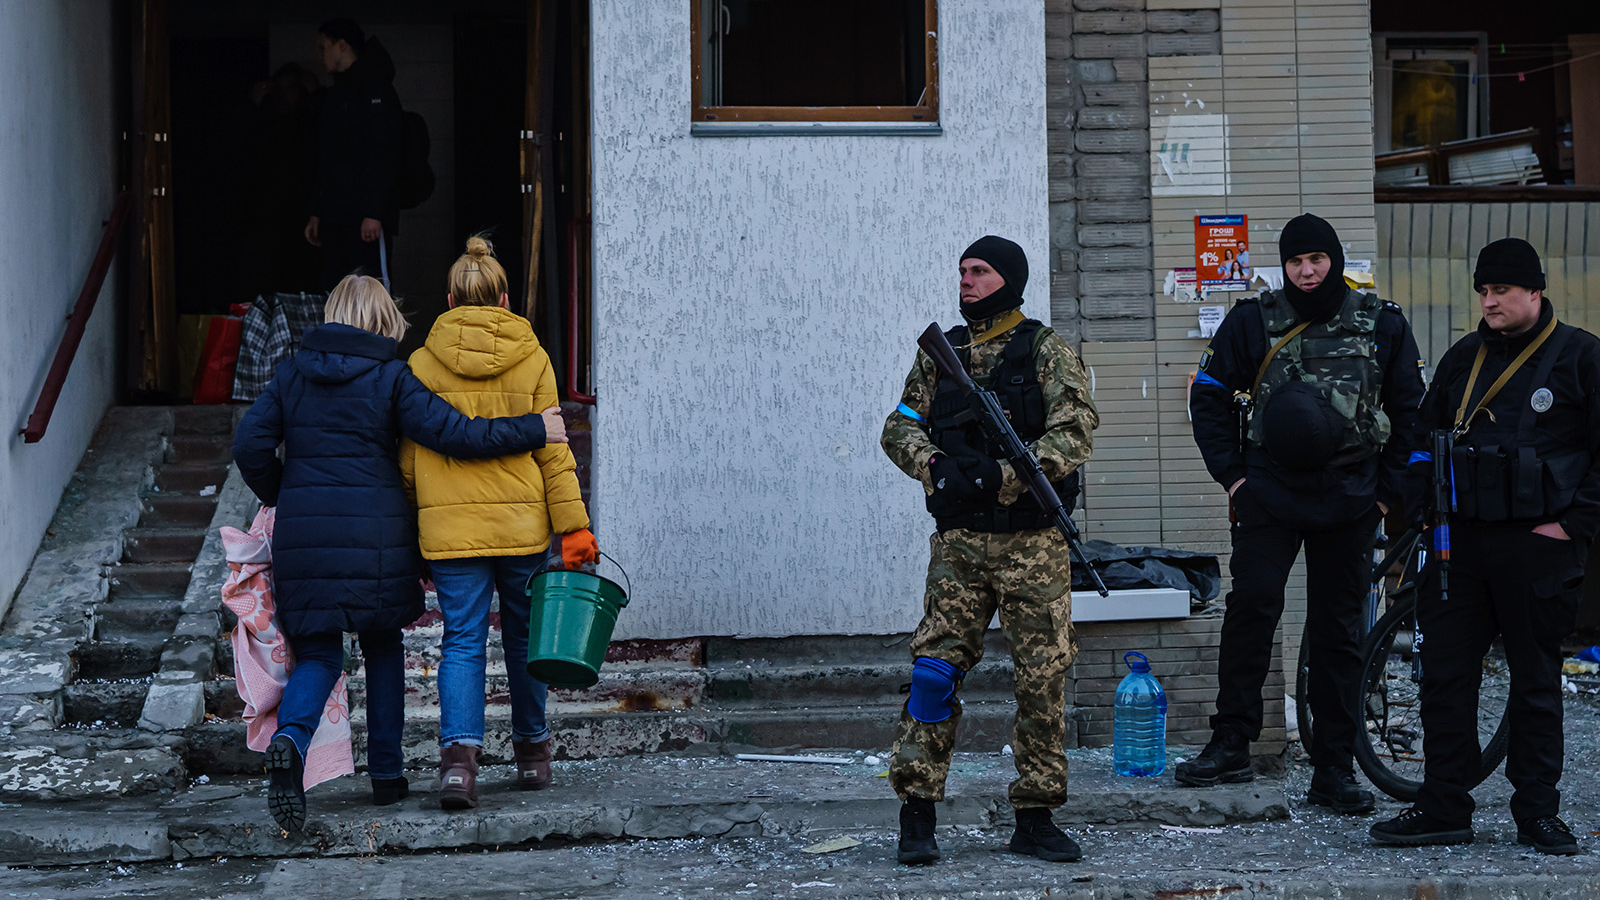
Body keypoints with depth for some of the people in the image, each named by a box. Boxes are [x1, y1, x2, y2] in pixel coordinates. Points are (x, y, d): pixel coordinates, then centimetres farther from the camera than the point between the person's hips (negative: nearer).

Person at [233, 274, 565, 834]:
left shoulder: (293, 373, 6)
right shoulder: (390, 378, -4)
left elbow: (250, 443, 2)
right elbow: (453, 434, -12)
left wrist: (279, 497, 19)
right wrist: (535, 431, -4)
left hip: (304, 536, 2)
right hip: (376, 535, -2)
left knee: (318, 654, 7)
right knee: (383, 648, 16)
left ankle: (290, 739, -23)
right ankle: (385, 773, 19)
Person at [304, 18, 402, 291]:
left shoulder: (374, 88, -6)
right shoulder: (334, 95, 22)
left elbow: (384, 156, -15)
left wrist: (374, 213, -22)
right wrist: (316, 213, 19)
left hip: (367, 219, -9)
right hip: (335, 218, 9)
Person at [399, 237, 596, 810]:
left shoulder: (422, 364, 1)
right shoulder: (531, 358, -1)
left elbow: (407, 458, 4)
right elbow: (553, 450, -2)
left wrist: (411, 531, 14)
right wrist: (573, 527, 0)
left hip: (449, 526, 0)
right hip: (523, 523, 1)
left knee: (462, 642, 3)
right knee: (524, 638, 15)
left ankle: (458, 752, -16)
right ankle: (532, 753, 27)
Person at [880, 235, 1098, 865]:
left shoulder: (1046, 351, 0)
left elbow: (1075, 431, -12)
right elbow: (900, 427, 10)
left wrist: (1004, 477, -23)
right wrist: (935, 466, -12)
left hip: (1034, 544, -2)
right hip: (958, 541, 2)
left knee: (1044, 679, 2)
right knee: (935, 668, -5)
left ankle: (1035, 818, 12)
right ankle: (916, 816, 1)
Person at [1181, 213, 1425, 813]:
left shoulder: (1382, 326, 4)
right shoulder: (1253, 322, 2)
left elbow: (1410, 410, 11)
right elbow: (1210, 394, 9)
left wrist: (1388, 489, 4)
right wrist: (1231, 473, 2)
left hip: (1349, 500, 1)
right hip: (1269, 493, -1)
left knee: (1338, 631, 5)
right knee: (1250, 610, -13)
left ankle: (1334, 770, 10)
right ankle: (1230, 745, -4)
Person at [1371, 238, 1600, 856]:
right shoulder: (1464, 359, 13)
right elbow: (1426, 437, 19)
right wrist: (1423, 510, 8)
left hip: (1537, 543, -4)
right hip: (1462, 539, 5)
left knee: (1536, 679, 3)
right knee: (1444, 674, 3)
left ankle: (1538, 813, 13)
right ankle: (1443, 810, 9)